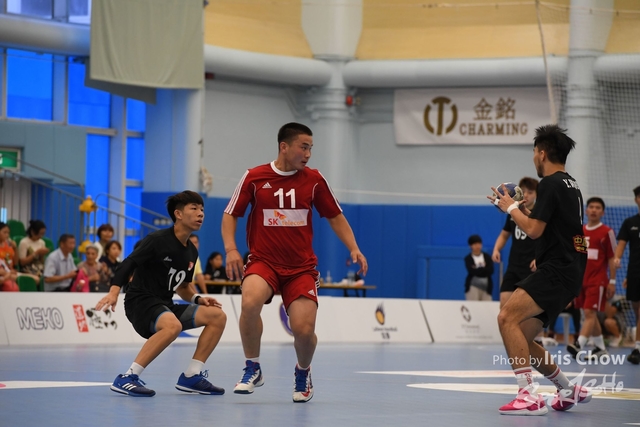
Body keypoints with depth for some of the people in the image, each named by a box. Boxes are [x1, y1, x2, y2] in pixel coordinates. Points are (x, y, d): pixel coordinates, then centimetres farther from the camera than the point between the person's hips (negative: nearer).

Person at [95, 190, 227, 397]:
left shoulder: (191, 252, 13)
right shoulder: (158, 240, -10)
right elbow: (129, 263, -17)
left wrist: (198, 299, 4)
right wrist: (114, 291, -32)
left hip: (165, 306, 8)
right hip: (140, 302, -8)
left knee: (218, 316, -2)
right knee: (173, 325, -38)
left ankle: (191, 377, 0)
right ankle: (126, 378, -33)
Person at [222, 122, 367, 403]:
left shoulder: (314, 180, 2)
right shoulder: (254, 178, -2)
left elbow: (335, 217, 12)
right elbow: (230, 214, 6)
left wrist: (354, 249, 0)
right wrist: (231, 249, -9)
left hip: (301, 267, 1)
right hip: (263, 261, -1)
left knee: (304, 329, -14)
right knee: (250, 302, -33)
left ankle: (303, 373, 23)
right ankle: (252, 369, -10)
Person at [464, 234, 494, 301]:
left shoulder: (487, 257, 10)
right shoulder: (468, 258, 2)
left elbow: (491, 271, -5)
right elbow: (472, 272, -14)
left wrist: (477, 270, -10)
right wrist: (483, 268, -7)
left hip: (486, 287, 3)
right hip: (473, 287, -3)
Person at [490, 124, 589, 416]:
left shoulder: (550, 184, -10)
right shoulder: (571, 185, 19)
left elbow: (534, 230, -15)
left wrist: (511, 208, 0)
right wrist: (521, 210, 24)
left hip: (557, 270, -10)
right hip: (568, 272, 10)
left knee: (507, 317, -23)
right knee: (521, 340, 11)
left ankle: (530, 396, -30)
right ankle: (569, 391, 21)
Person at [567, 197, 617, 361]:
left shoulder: (607, 232, -4)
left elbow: (612, 259, -4)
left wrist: (612, 281, -7)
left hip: (598, 280, -6)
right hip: (581, 279, 6)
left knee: (590, 313, -14)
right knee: (590, 315, 10)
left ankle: (579, 345, -26)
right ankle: (600, 348, 20)